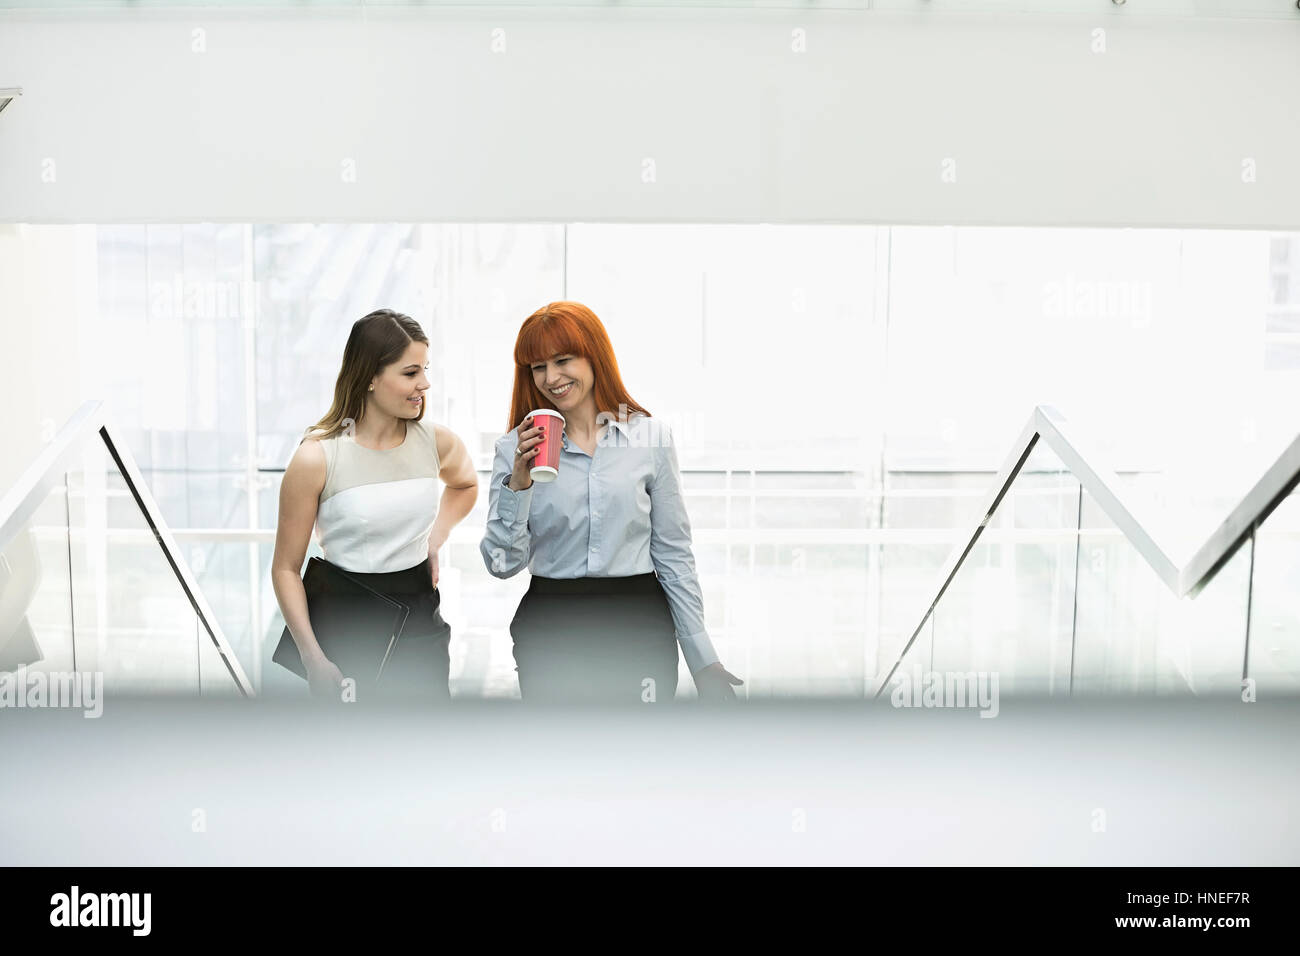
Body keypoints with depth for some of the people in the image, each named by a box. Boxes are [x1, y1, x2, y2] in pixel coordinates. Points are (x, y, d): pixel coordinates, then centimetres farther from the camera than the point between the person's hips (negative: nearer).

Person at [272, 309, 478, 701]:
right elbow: (286, 568, -8)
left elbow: (465, 483, 25)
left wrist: (434, 542, 8)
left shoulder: (436, 441, 0)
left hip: (422, 626, 4)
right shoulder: (317, 457, -13)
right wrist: (314, 659, -15)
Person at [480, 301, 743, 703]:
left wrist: (703, 659, 1)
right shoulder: (516, 448, 1)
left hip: (639, 626, 0)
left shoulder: (651, 436, 1)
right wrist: (517, 484, -16)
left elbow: (673, 554, 4)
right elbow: (503, 564, -2)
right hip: (550, 633, 0)